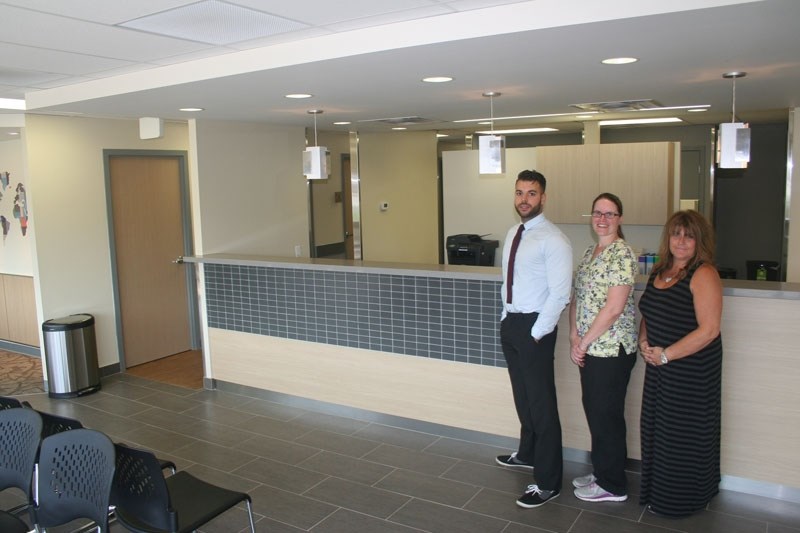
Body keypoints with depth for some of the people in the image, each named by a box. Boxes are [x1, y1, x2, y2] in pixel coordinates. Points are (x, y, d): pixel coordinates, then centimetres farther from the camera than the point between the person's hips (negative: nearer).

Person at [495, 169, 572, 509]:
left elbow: (560, 294, -19)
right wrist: (506, 319, 12)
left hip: (534, 328, -8)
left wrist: (536, 333, -17)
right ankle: (528, 454, 43)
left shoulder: (553, 240, -15)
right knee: (522, 396, 23)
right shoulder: (513, 233, 11)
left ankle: (548, 483, 11)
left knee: (542, 404, -1)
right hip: (510, 324, 9)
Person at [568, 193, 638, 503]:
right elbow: (577, 297, 11)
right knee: (593, 410, 17)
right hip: (590, 348, 8)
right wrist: (574, 338, -1)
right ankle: (601, 471, 34)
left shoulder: (622, 254, -15)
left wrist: (584, 342, -14)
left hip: (611, 349, -8)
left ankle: (612, 485, 20)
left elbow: (614, 307, -20)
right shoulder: (589, 252, 12)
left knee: (606, 414, 3)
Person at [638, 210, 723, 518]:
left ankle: (680, 501, 27)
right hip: (659, 368, 7)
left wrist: (666, 354, -18)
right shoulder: (660, 271, 7)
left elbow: (709, 330, -21)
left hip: (692, 371, -7)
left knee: (683, 435, 7)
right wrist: (644, 342, -2)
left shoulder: (703, 274, -16)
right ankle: (658, 493, 36)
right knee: (658, 431, 17)